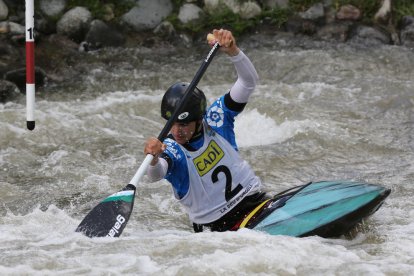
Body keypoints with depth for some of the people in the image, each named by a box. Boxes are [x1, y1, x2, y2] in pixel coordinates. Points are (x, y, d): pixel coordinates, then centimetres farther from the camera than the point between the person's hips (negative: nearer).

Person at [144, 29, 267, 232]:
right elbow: (155, 175, -32)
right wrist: (153, 160, -56)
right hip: (217, 227, -3)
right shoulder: (170, 150, -10)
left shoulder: (215, 118, 0)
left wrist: (232, 51, -24)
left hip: (255, 202, 3)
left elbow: (249, 81, -7)